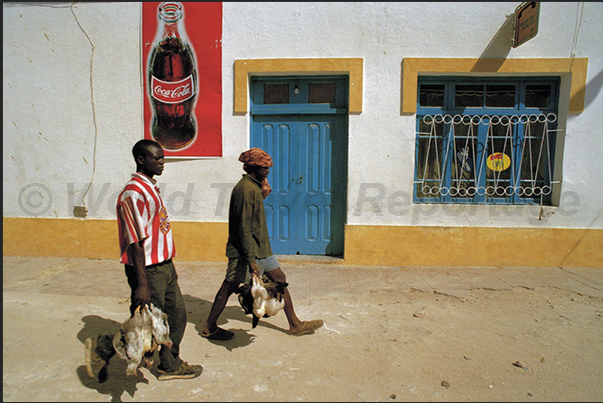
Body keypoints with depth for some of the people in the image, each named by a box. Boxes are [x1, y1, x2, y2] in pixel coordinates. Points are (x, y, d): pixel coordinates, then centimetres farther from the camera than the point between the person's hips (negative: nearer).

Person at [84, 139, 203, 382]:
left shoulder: (151, 188, 11)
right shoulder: (134, 193, -20)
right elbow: (136, 243, -22)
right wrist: (142, 284, -23)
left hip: (164, 265, 9)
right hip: (148, 270, -9)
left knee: (177, 316, 16)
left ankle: (170, 365, 32)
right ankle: (101, 348, 25)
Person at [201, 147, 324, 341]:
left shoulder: (253, 186, 11)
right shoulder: (246, 189, -20)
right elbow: (244, 227, -24)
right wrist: (250, 259, -25)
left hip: (261, 248, 10)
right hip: (245, 251, -10)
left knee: (280, 279, 11)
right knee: (229, 287, 4)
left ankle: (295, 324, 21)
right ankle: (209, 327, 23)